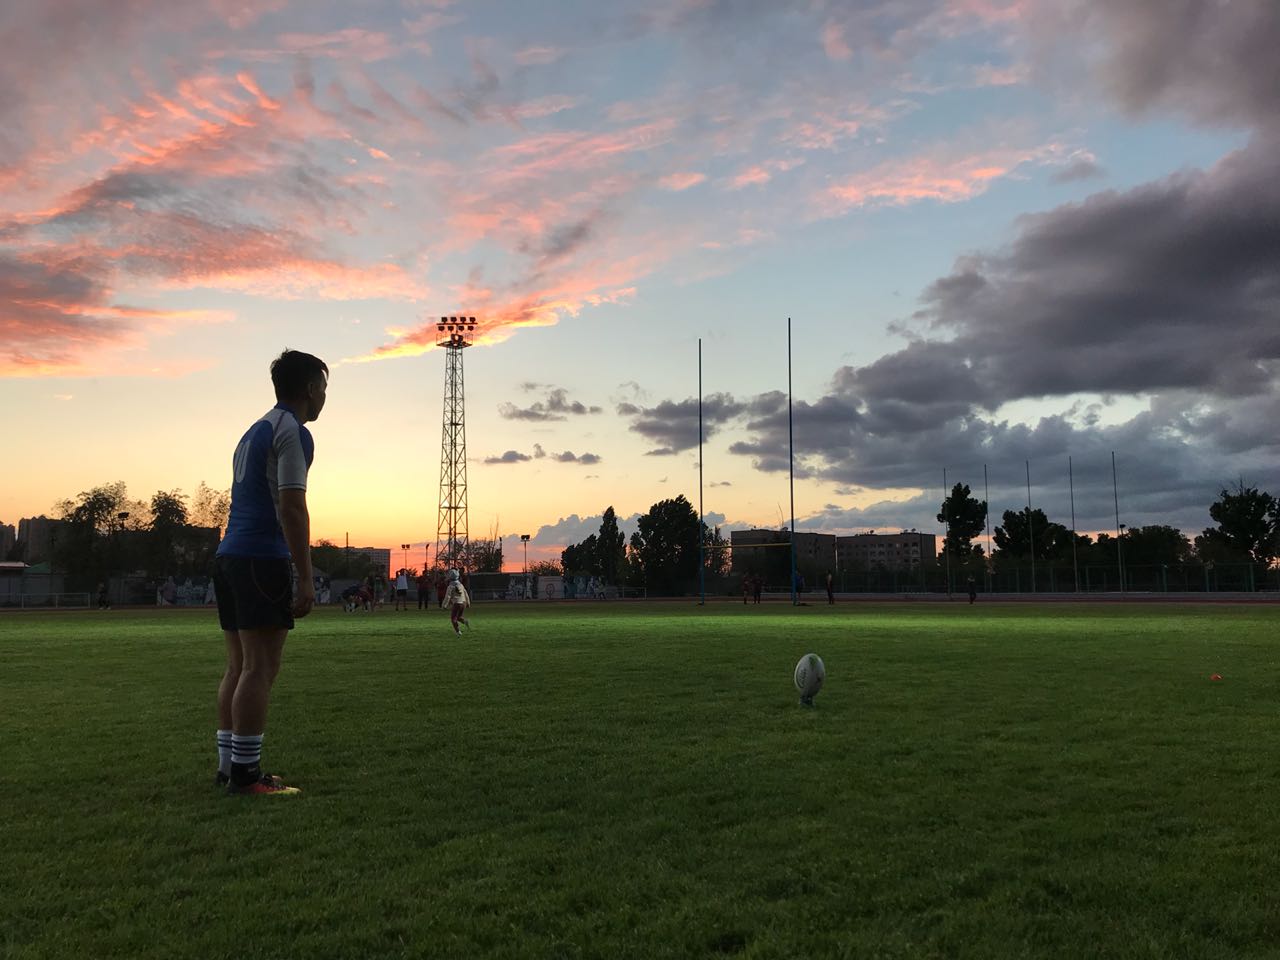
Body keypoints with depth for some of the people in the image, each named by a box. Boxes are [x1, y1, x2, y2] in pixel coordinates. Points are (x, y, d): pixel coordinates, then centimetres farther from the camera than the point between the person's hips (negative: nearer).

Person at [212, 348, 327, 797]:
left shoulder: (255, 430, 22)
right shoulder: (292, 432, -7)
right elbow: (291, 508, -16)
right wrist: (305, 578, -17)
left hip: (230, 555, 9)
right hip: (262, 558, -9)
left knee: (239, 668, 11)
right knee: (260, 668, -7)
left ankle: (228, 765, 14)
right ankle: (245, 773, -6)